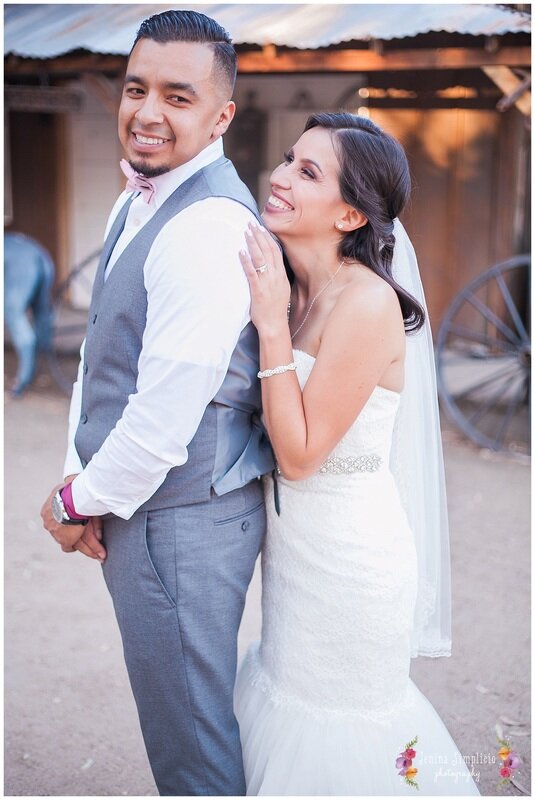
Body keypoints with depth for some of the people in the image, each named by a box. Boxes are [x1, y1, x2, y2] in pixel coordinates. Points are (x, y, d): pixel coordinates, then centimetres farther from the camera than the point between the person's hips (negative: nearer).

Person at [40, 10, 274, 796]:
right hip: (134, 506, 10)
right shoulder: (136, 202, 9)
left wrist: (82, 501, -10)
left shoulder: (210, 226, -24)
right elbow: (101, 355, 13)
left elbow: (167, 413, -25)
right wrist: (80, 479, 4)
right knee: (176, 706, 25)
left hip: (183, 519, -10)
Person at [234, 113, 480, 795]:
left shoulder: (367, 304, -25)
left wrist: (272, 326, -26)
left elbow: (299, 453, -23)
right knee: (290, 697, 26)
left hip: (349, 556, -8)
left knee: (335, 739, 12)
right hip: (294, 544, 8)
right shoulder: (290, 286, -1)